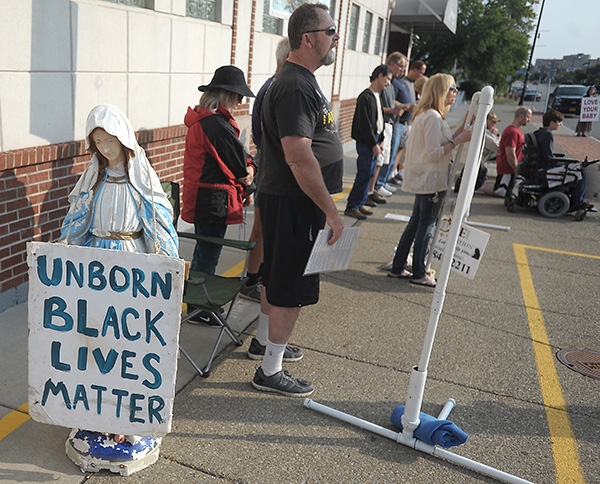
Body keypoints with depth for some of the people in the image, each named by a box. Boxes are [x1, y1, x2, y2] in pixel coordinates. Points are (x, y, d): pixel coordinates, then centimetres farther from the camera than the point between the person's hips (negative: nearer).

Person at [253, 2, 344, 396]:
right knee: (293, 289, -1)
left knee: (279, 280, 20)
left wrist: (326, 207, 23)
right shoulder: (295, 87, -19)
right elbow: (299, 157, -27)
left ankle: (273, 340, 36)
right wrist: (331, 212, -22)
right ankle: (271, 371, 11)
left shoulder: (303, 81, 14)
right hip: (294, 204, -10)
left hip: (292, 201, 10)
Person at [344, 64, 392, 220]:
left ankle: (360, 203, 21)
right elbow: (365, 124, -19)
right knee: (364, 174, -7)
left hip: (373, 141, 9)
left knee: (368, 174, 12)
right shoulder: (366, 97, -16)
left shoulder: (376, 96, 13)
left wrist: (380, 141, 12)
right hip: (366, 142, -9)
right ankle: (351, 207, 0)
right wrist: (374, 144, -16)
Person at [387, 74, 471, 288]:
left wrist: (463, 127, 8)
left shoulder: (427, 115, 14)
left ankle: (398, 268, 21)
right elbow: (434, 154, -23)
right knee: (426, 225, 0)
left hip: (424, 179, 10)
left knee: (416, 222, 15)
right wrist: (458, 140, -20)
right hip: (432, 180, -10)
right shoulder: (433, 117, -19)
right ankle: (418, 273, 11)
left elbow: (443, 144, 11)